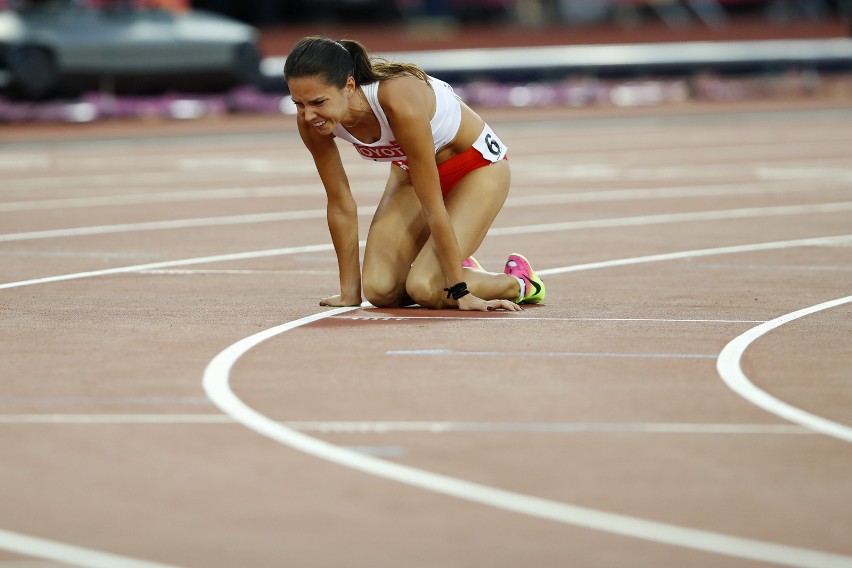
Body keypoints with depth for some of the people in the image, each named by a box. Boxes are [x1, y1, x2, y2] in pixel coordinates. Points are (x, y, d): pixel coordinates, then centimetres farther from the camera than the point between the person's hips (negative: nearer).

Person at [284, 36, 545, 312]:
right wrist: (349, 291, -5)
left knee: (425, 290, -22)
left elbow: (432, 206, -33)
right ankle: (459, 269, 18)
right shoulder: (311, 119, -23)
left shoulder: (398, 102, -40)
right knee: (379, 291, -13)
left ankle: (518, 281, 7)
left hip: (477, 166, -6)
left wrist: (459, 292, -27)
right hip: (409, 172, 6)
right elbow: (339, 202, -10)